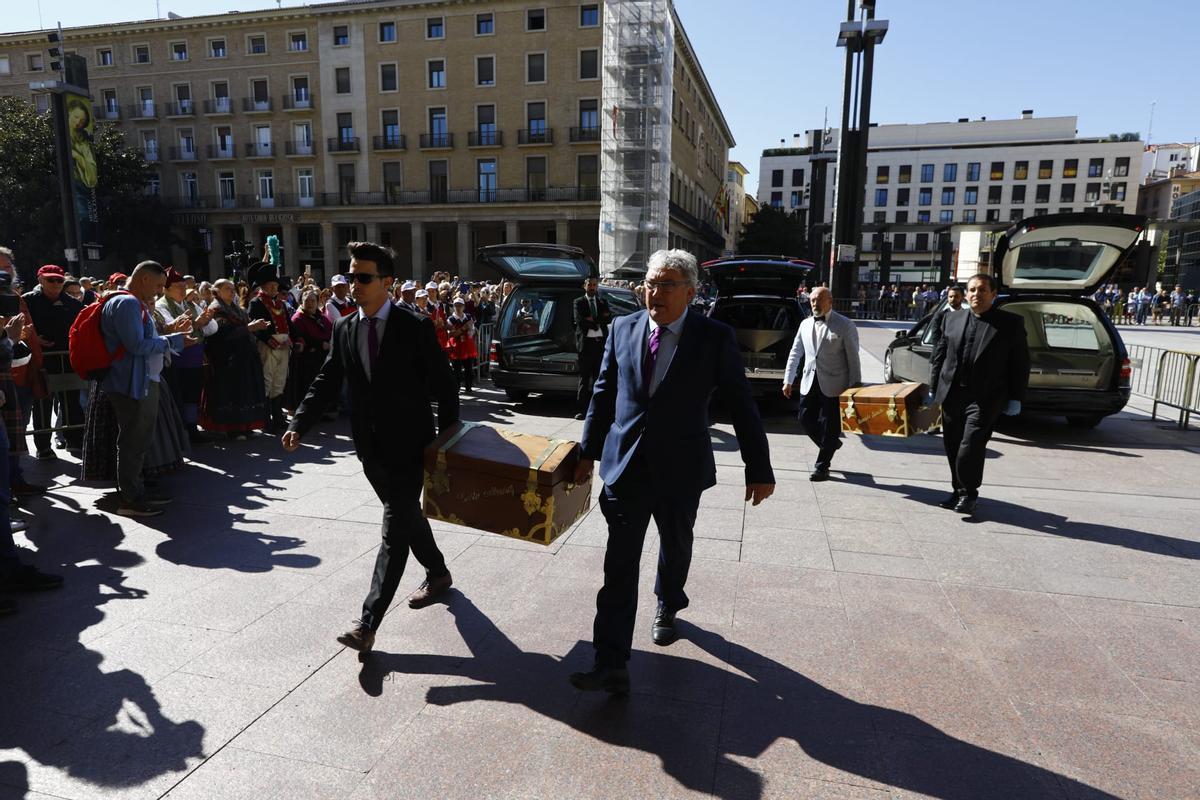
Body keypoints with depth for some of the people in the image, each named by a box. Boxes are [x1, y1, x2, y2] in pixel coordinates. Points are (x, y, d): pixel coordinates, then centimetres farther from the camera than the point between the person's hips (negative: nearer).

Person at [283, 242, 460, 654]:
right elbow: (326, 383, 4)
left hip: (408, 445, -6)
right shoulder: (344, 329, 6)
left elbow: (444, 386, -7)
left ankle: (367, 623, -5)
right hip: (370, 447, 6)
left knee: (395, 530, -8)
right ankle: (437, 575, 43)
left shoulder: (416, 327, -9)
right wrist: (299, 424, -11)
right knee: (406, 516, 21)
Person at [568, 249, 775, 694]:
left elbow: (742, 406, -5)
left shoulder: (715, 337, -8)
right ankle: (611, 667, 4)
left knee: (675, 547, 22)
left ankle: (668, 606, 53)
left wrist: (759, 470, -3)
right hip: (626, 466, 1)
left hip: (681, 470, -1)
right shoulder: (623, 329, 0)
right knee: (619, 565, -1)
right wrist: (588, 453, 11)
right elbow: (603, 394, 8)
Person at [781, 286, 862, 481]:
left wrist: (855, 386, -7)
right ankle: (831, 445, 33)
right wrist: (788, 380, 10)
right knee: (806, 419, 6)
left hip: (833, 385, -5)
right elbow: (795, 353, 15)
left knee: (829, 426, 1)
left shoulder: (845, 326, -4)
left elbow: (853, 358, -4)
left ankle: (821, 467, 14)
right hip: (810, 383, 5)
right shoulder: (805, 325, 10)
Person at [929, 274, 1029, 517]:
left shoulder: (1011, 323, 1)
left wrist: (1015, 399, -3)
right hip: (952, 395, 4)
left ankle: (969, 494, 6)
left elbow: (1021, 363, 1)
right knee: (953, 448, 9)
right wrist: (933, 389, 10)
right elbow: (938, 356, 14)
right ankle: (958, 490, 24)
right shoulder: (952, 320, 11)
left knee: (971, 447, -12)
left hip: (985, 399, -4)